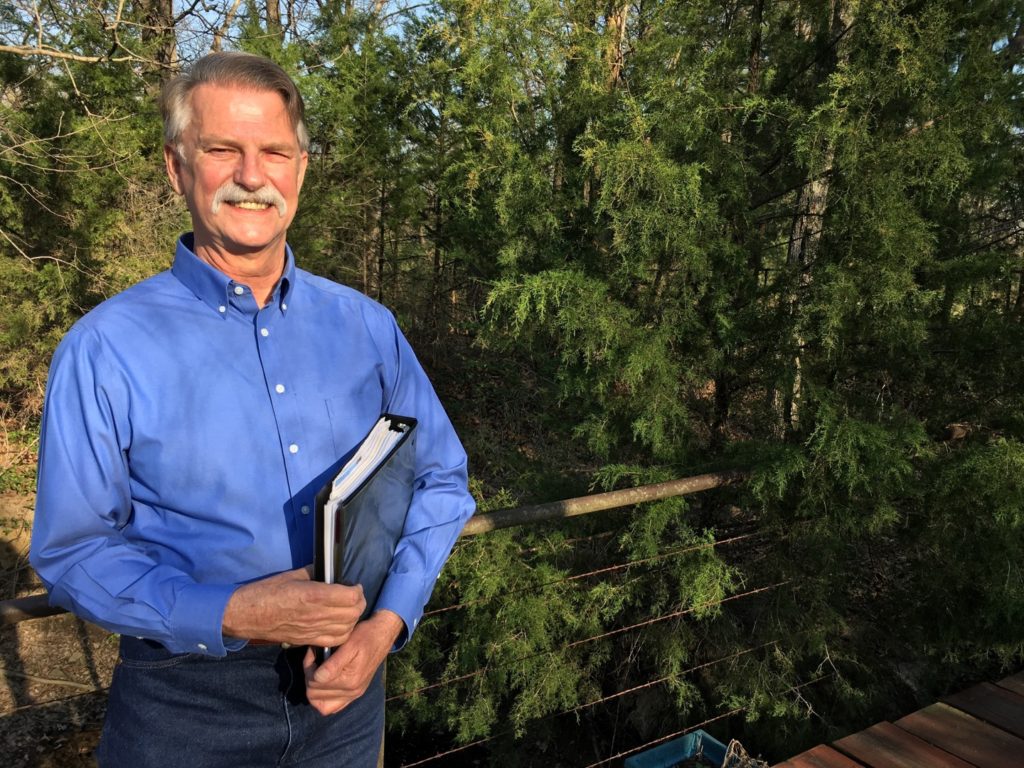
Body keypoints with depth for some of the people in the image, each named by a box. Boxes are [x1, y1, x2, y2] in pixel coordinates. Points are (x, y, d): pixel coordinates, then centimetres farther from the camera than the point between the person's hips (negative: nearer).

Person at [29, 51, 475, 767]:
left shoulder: (366, 326, -2)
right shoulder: (106, 349, -11)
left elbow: (441, 478, 4)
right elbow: (74, 549, -8)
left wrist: (389, 620, -10)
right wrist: (229, 614, -23)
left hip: (345, 683, 3)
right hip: (186, 701, -2)